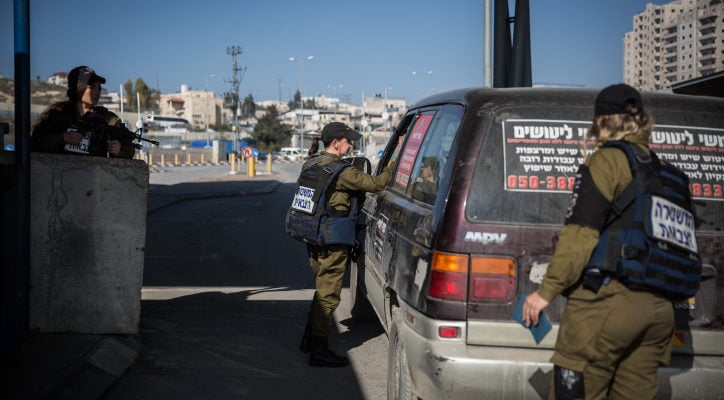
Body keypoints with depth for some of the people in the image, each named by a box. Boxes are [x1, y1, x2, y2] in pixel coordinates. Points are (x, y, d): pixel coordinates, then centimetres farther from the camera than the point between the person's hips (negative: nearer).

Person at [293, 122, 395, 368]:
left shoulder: (311, 164, 9)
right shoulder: (340, 171, -18)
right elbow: (376, 184, -19)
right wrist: (395, 164, -9)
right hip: (333, 243, -9)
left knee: (322, 290, 22)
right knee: (328, 295, -2)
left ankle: (309, 340, 31)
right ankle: (319, 351, 1)